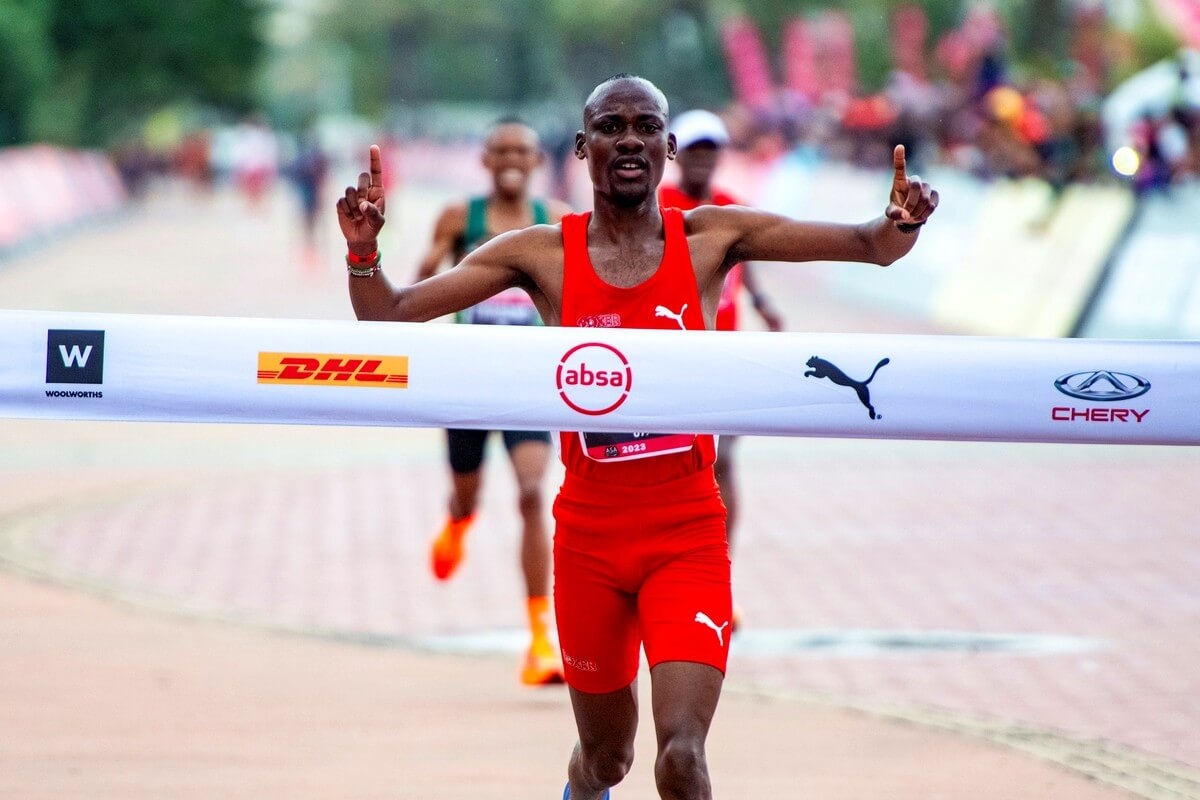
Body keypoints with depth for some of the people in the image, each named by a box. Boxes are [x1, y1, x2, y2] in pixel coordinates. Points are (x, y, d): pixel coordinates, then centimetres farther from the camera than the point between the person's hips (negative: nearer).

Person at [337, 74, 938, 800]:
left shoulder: (711, 237, -2)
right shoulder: (541, 255, -2)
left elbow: (869, 245, -7)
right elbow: (388, 318, -2)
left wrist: (900, 226, -30)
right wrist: (364, 253, -21)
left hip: (689, 540, -1)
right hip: (590, 540, 1)